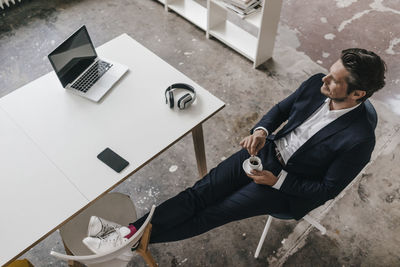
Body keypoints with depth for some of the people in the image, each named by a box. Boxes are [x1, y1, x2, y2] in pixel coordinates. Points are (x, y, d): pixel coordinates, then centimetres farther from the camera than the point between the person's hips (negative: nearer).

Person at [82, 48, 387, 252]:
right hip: (266, 152, 5)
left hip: (288, 186, -5)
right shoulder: (316, 85, -10)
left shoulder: (359, 140, -25)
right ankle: (130, 231, -12)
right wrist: (261, 131, -13)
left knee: (215, 213, -10)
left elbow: (329, 188, -15)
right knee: (201, 191, -11)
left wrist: (277, 181, -19)